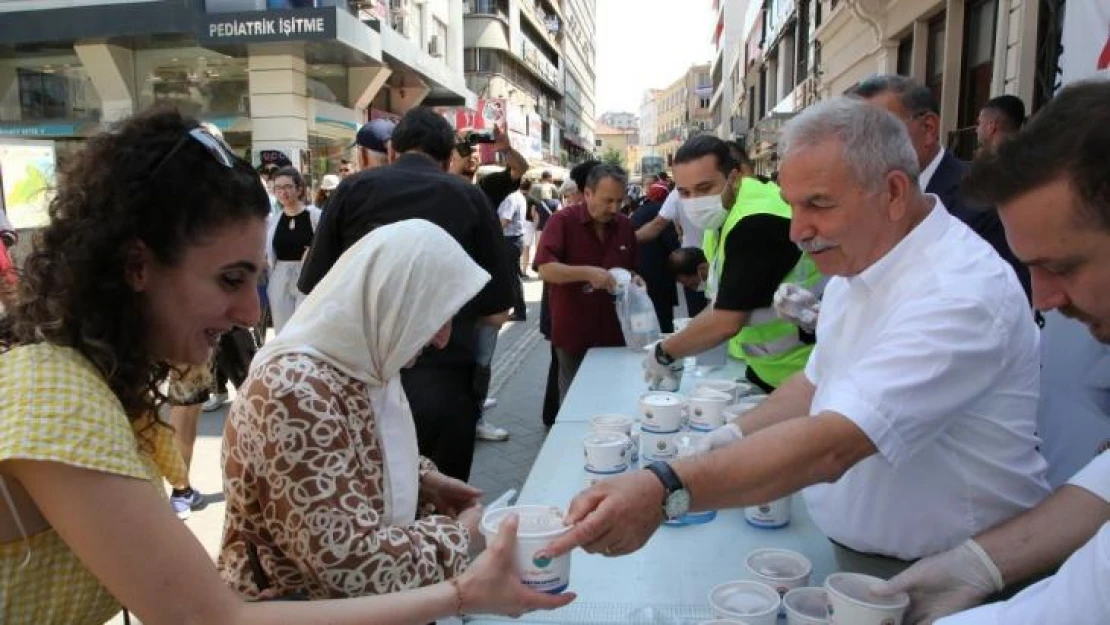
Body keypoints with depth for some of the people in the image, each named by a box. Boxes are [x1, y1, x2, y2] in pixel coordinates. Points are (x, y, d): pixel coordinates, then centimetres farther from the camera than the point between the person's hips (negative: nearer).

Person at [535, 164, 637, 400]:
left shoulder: (625, 225, 6)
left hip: (613, 332, 4)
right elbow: (546, 269, -20)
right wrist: (588, 272, -30)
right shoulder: (562, 221, -10)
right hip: (574, 332, -4)